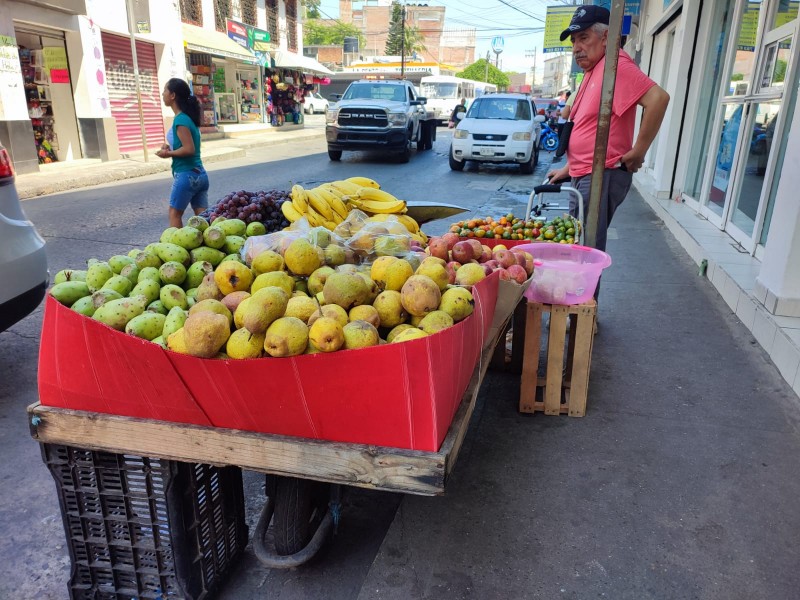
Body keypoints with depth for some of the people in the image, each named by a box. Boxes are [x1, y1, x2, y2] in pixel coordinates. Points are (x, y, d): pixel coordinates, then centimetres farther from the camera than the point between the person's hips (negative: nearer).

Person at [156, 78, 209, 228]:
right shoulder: (189, 117, 13)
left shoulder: (180, 120, -14)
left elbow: (189, 149, -20)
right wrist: (170, 148, 8)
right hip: (200, 174, 8)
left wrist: (168, 153, -7)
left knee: (175, 214, 4)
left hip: (186, 175, -8)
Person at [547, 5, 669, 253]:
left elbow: (658, 98, -25)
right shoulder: (591, 72, 18)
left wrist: (638, 151, -20)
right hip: (583, 176, 10)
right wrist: (568, 169, 21)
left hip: (602, 176, -10)